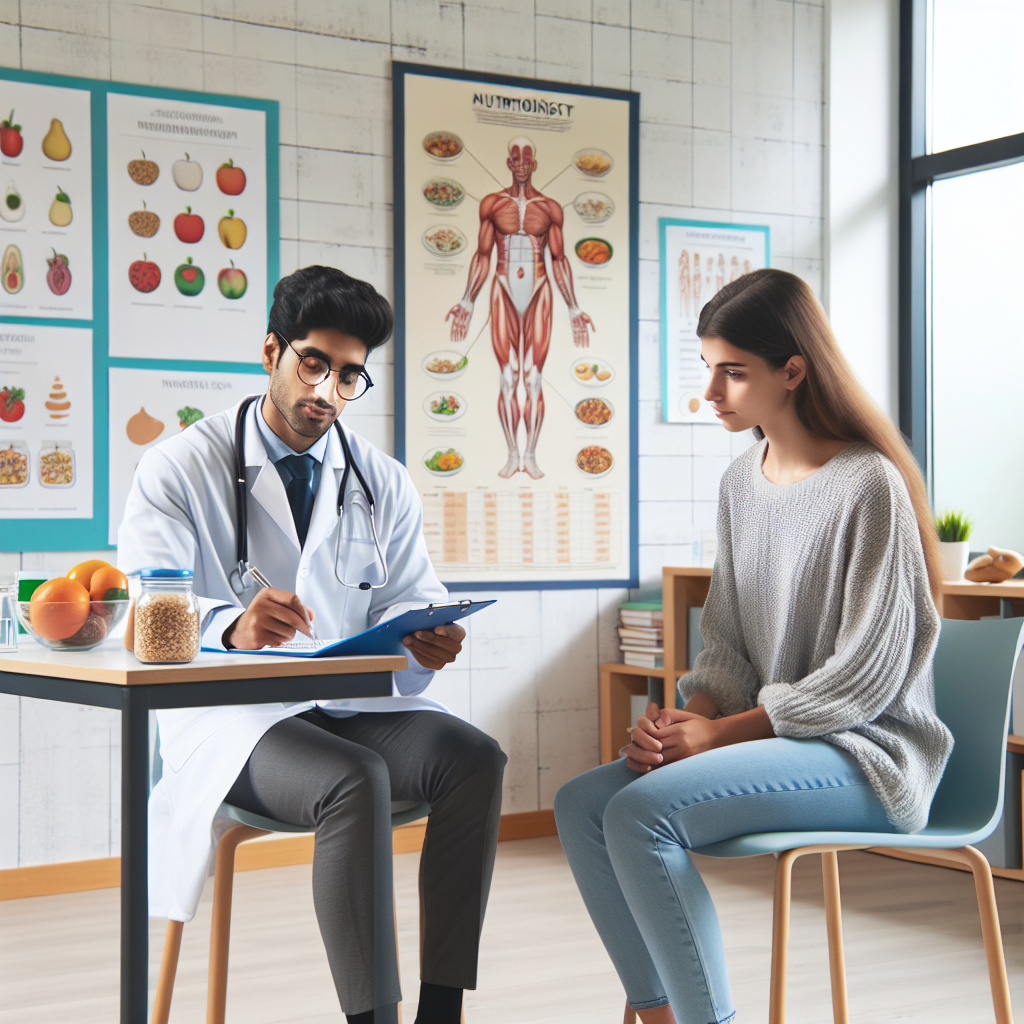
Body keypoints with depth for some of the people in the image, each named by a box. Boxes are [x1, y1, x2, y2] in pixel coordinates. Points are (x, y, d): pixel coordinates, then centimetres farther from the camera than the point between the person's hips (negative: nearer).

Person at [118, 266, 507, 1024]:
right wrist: (231, 626, -37)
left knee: (476, 758, -24)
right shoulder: (180, 469, 1)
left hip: (355, 705, 5)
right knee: (355, 782, -34)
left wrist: (428, 640, -19)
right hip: (234, 714, -4)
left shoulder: (384, 483, 15)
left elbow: (413, 597, 8)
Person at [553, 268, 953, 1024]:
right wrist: (688, 718, -7)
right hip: (773, 734, 8)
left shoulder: (868, 485, -15)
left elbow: (869, 673, -16)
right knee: (581, 805, -8)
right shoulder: (741, 482, 10)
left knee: (642, 812, -26)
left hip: (869, 755, -8)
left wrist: (723, 733, -15)